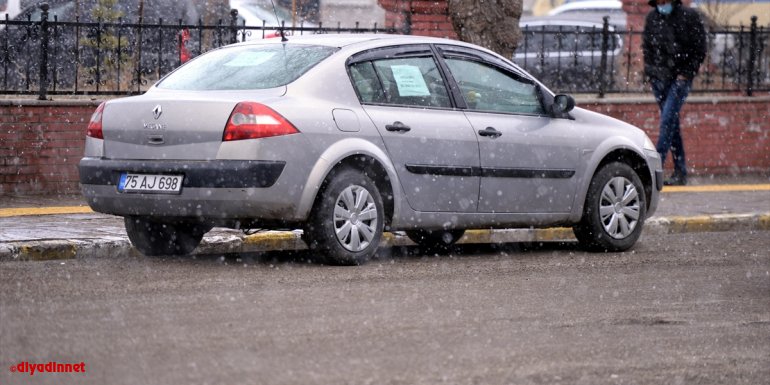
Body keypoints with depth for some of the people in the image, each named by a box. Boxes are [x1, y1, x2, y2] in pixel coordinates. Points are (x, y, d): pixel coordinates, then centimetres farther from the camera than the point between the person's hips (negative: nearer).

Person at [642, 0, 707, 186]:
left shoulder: (689, 16, -5)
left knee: (668, 120, -16)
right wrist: (650, 71, 7)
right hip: (659, 78, 5)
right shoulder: (652, 18, 7)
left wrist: (686, 73, -9)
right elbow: (646, 47, 18)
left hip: (680, 78, -5)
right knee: (672, 123, 7)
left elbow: (699, 50, -3)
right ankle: (680, 172, 11)